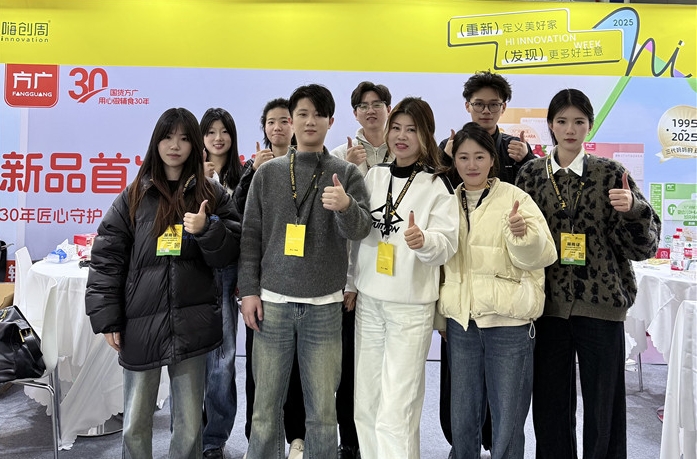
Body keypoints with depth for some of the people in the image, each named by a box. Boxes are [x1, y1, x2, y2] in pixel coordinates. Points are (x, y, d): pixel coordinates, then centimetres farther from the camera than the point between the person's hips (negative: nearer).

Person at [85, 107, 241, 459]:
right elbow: (107, 258, 3)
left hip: (192, 322, 0)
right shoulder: (134, 196, 6)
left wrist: (206, 229, -17)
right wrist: (106, 319, -2)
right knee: (135, 425, 10)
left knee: (189, 424, 8)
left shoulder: (212, 195, 6)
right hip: (140, 324, 1)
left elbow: (229, 254, 3)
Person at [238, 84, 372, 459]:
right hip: (272, 302, 1)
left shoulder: (346, 174, 4)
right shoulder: (267, 173, 7)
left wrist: (346, 206, -30)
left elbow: (359, 230, -8)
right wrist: (249, 290, 0)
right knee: (266, 403, 9)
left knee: (322, 407, 7)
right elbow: (251, 235, 7)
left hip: (324, 305, -1)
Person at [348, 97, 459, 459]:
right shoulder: (374, 176, 10)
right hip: (368, 299, 5)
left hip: (411, 305, -5)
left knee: (395, 412, -6)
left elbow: (448, 242, -11)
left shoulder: (437, 185, -4)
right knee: (365, 404, 12)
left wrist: (424, 240, -32)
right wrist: (350, 282, 14)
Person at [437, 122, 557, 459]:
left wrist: (523, 234, -32)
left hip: (509, 322, -3)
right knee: (462, 419, 13)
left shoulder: (514, 198, -3)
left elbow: (541, 255, -12)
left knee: (507, 421, 4)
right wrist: (439, 314, 16)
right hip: (460, 321, 4)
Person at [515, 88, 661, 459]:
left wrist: (632, 209, -19)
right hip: (548, 303, 2)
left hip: (601, 303, -2)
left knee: (604, 403, 5)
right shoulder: (530, 174, 6)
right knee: (550, 404, 11)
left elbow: (644, 245, -1)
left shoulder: (611, 173, 1)